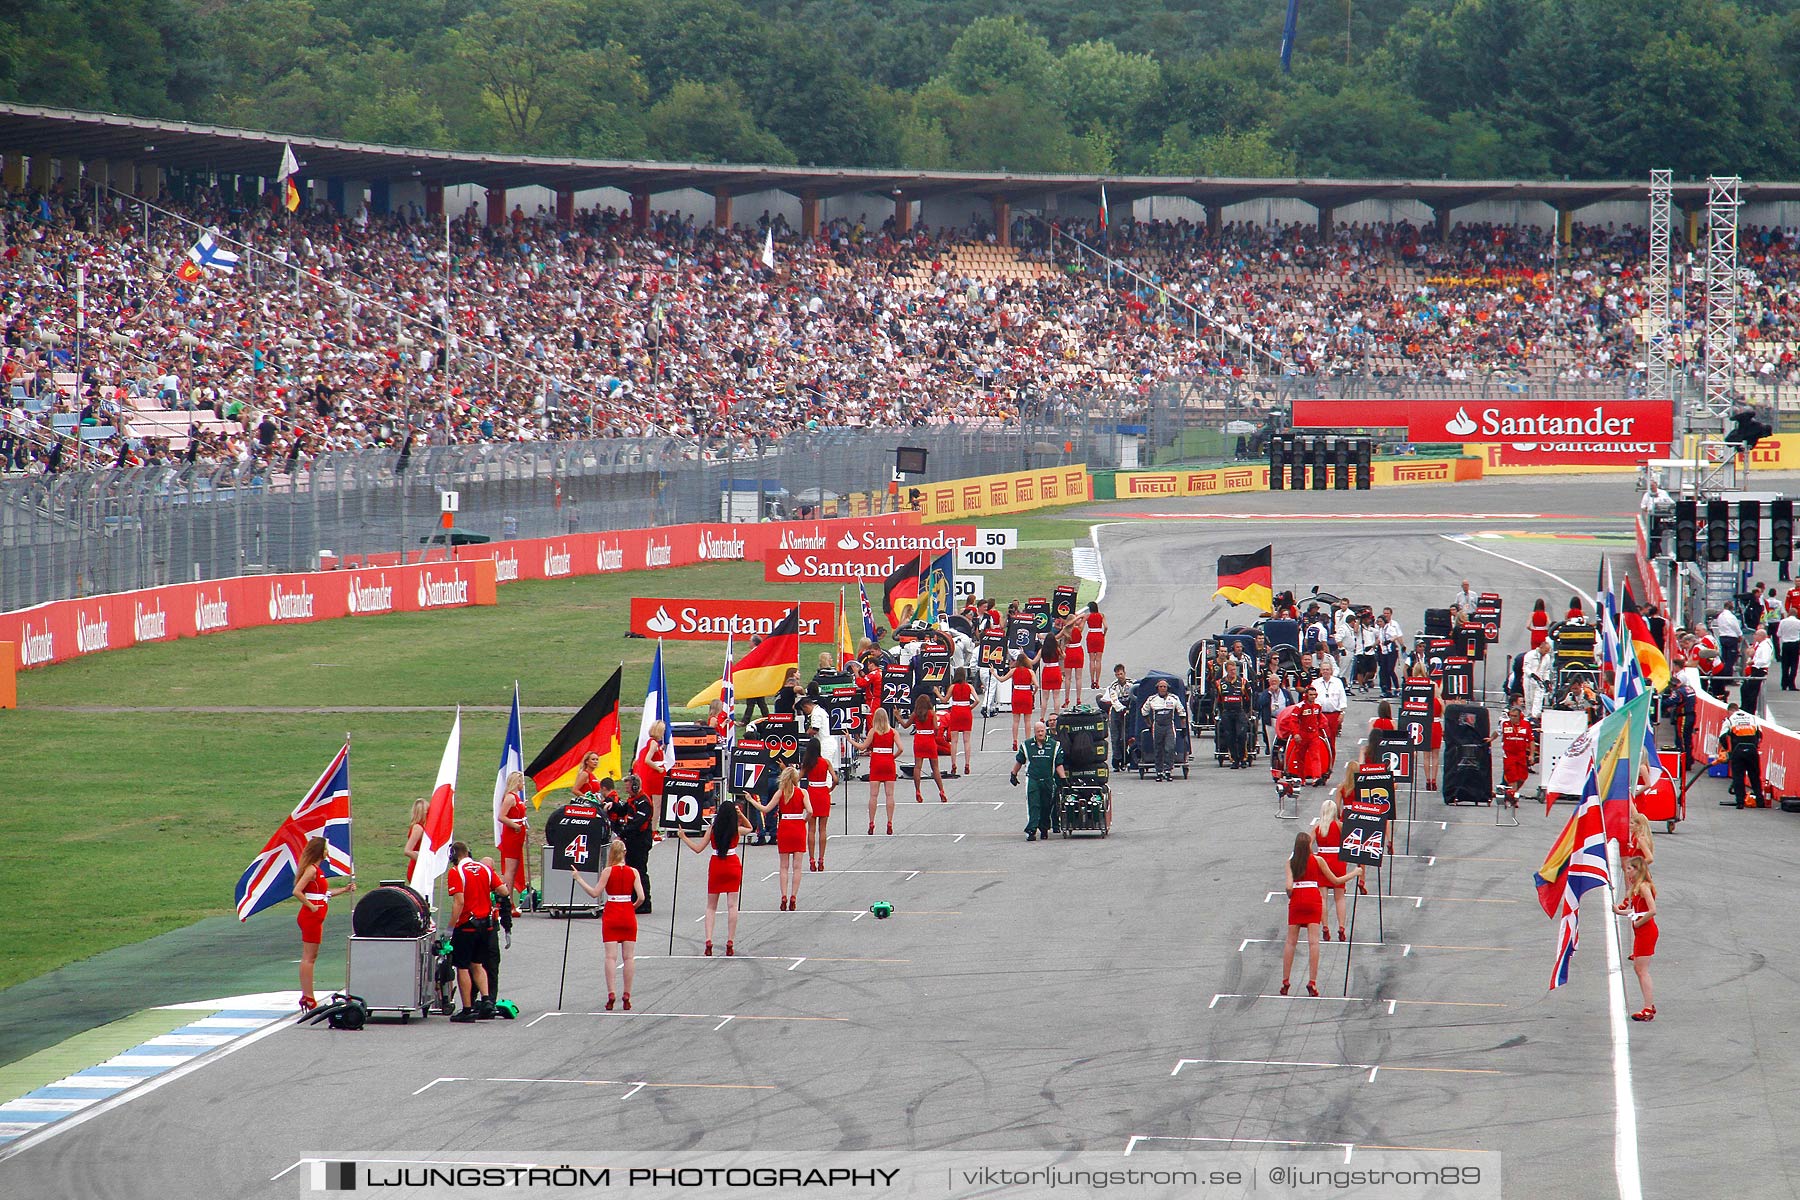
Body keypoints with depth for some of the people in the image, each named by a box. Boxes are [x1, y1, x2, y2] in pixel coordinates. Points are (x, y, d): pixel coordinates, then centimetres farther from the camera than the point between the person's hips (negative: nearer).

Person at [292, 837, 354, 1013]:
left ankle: (307, 997, 15)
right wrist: (311, 906, -18)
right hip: (311, 917, -10)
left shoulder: (316, 869, 15)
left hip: (315, 918, 10)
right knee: (309, 957, -7)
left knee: (310, 958, 12)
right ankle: (308, 998, -6)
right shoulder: (311, 869, -15)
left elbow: (324, 893, 22)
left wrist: (344, 889, 18)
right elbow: (297, 891, -23)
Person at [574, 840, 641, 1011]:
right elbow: (641, 897, -5)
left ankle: (611, 994, -14)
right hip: (628, 915, 2)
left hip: (611, 915, -2)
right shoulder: (633, 872, 1)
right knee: (629, 956, 5)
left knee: (610, 956, -3)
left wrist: (579, 879, 1)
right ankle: (627, 996, 3)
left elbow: (595, 893, -8)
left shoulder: (608, 871, -7)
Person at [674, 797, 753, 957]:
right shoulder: (737, 830, -5)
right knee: (732, 905, 2)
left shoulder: (712, 828, -6)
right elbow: (749, 828, 19)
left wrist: (683, 837, 10)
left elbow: (698, 848, -3)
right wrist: (741, 814, 7)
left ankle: (708, 941, -6)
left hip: (716, 866, 0)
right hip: (733, 865, 0)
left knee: (711, 907, 9)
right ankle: (730, 943, -5)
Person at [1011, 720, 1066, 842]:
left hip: (1048, 781, 1)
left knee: (1046, 807, 8)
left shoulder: (1054, 745, 4)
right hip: (1032, 780, -1)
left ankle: (1044, 829, 25)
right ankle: (1031, 830, -17)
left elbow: (1059, 764, 5)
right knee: (1033, 806, -12)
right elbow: (1019, 761, 16)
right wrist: (1014, 775, 19)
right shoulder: (1027, 745, 5)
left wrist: (1063, 778, -3)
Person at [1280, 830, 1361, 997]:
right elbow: (1336, 881, 7)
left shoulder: (1290, 861, 4)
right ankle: (1312, 982, -12)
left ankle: (1285, 983, 6)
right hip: (1313, 899, -1)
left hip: (1296, 901, 1)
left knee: (1291, 942, 8)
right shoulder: (1317, 860, 2)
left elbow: (1289, 886, -8)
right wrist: (1355, 873, 22)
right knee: (1313, 941, -4)